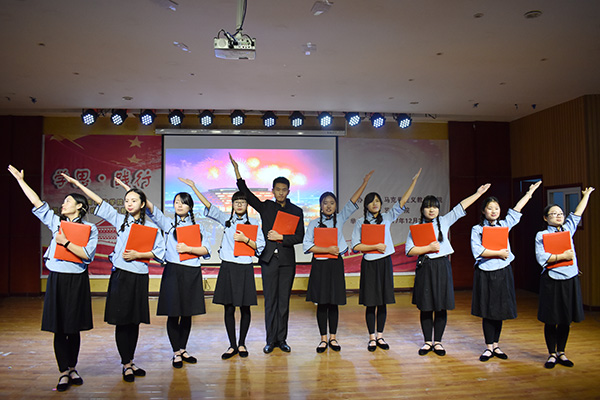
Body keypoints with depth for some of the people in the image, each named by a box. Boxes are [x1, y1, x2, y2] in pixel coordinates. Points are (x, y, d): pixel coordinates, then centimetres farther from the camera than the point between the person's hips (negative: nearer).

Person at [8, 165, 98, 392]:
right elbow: (38, 204, 14)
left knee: (74, 328, 7)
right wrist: (20, 180, 16)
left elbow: (87, 254, -13)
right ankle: (64, 373, 10)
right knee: (59, 328, 2)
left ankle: (72, 368, 22)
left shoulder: (90, 229, -2)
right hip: (57, 279, 3)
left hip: (77, 280, -3)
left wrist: (66, 242, -17)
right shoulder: (56, 222, 10)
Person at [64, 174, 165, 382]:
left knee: (135, 320, 9)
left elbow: (159, 252, -1)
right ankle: (126, 364, 13)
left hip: (139, 277, 0)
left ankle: (131, 361, 22)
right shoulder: (120, 220, 6)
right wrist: (77, 183, 5)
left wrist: (137, 255, -12)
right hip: (120, 275, 0)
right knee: (122, 321, 1)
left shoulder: (151, 226, 1)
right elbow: (100, 201, 6)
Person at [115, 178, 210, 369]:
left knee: (187, 313, 9)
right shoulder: (167, 223, 7)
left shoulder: (197, 226, 9)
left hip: (192, 273, 2)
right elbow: (150, 207, -5)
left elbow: (206, 249, 4)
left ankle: (183, 349, 25)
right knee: (173, 314, 2)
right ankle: (176, 352, 16)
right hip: (173, 271, -1)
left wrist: (188, 249, -11)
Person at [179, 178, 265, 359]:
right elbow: (208, 206, 3)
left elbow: (260, 246, 1)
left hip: (245, 268, -1)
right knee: (229, 308, 4)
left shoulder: (254, 223, 4)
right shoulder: (226, 219, 9)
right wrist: (194, 187, -3)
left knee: (245, 308, 5)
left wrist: (245, 239, -14)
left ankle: (242, 343, 21)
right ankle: (232, 346, 16)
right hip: (228, 268, 1)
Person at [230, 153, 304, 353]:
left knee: (284, 301, 6)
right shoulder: (266, 207, 8)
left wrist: (280, 237, -12)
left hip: (287, 260, 0)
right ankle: (271, 340, 13)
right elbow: (247, 195, -1)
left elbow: (300, 236, 0)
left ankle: (281, 339, 17)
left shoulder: (296, 211, 7)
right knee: (270, 301, 3)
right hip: (268, 259, 0)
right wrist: (237, 172, -9)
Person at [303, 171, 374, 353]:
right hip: (319, 265, -1)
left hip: (336, 264, 1)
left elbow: (352, 202, 1)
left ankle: (333, 338, 19)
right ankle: (323, 338, 16)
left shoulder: (340, 218, 5)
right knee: (321, 303, 5)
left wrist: (365, 182, -3)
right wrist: (328, 249, -13)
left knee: (333, 303, 7)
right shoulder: (314, 223, 0)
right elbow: (307, 245, -7)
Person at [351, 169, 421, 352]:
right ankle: (372, 338, 13)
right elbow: (355, 246, -7)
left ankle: (380, 336, 19)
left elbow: (402, 202, 0)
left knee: (382, 302, 7)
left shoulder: (387, 217, 7)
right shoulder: (360, 222, 0)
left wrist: (414, 181, -5)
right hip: (369, 264, -2)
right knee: (370, 302, 2)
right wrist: (376, 246, -13)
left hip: (385, 262, 2)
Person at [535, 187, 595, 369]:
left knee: (566, 319, 10)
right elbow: (541, 258, -13)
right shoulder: (541, 235, -2)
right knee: (551, 320, 3)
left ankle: (561, 352, 23)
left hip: (570, 280, 4)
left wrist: (586, 194, 26)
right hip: (552, 281, -4)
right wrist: (562, 256, -14)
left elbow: (577, 213, 19)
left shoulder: (568, 230, 11)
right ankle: (552, 354, 16)